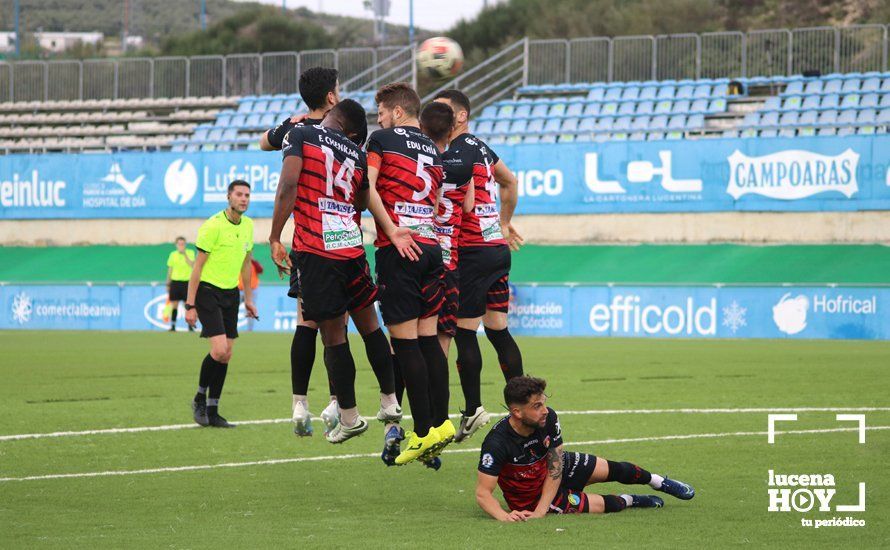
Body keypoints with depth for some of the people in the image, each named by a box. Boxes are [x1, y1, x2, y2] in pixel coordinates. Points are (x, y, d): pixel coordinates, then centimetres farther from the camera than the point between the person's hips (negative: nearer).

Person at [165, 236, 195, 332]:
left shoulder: (190, 253, 2)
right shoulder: (173, 254, 8)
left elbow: (192, 264, -14)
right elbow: (170, 269, 12)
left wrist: (185, 254, -19)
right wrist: (168, 284, 11)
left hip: (186, 281, -2)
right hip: (175, 281, 2)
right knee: (174, 304, 1)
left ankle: (190, 325, 5)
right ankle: (173, 326, 4)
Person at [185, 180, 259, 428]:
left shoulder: (248, 225, 6)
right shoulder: (213, 226, -15)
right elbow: (198, 266, -13)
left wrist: (248, 298, 18)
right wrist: (190, 305, -15)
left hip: (231, 294, 7)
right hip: (207, 291, -7)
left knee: (226, 355, 4)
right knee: (219, 350, -17)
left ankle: (212, 412, 11)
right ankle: (200, 398, 4)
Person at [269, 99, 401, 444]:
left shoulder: (301, 135, 0)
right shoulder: (357, 154, 12)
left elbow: (288, 185, -13)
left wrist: (274, 238, -9)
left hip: (316, 250, -4)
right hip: (352, 246, 4)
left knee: (332, 335, 3)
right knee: (369, 325, 18)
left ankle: (349, 418, 8)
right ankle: (390, 402, 23)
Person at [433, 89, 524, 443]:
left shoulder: (459, 150, -11)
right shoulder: (480, 147, 16)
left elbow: (464, 204, -20)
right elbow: (510, 181, 31)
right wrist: (504, 223, 36)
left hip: (473, 252, -9)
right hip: (498, 247, 9)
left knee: (464, 332, -5)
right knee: (498, 330, 11)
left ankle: (473, 411, -5)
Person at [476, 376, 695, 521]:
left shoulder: (549, 418, -24)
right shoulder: (496, 444, -39)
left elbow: (555, 468, -18)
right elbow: (483, 493, -35)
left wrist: (539, 511, -28)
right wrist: (504, 516, -55)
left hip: (557, 470, 5)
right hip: (531, 495, -5)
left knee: (613, 469, 15)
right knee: (601, 505, -8)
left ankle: (658, 481, 46)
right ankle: (628, 502, 29)